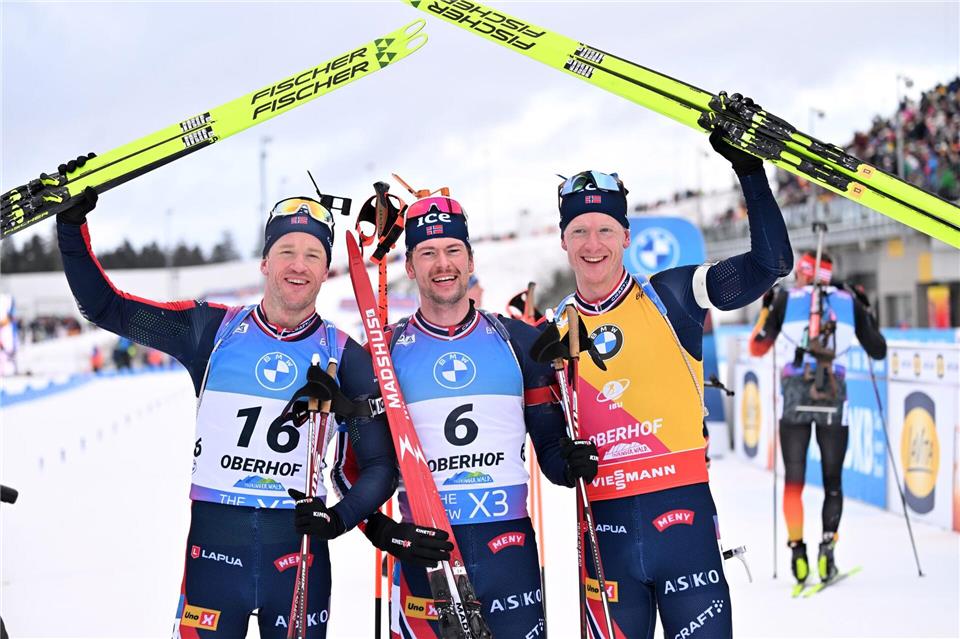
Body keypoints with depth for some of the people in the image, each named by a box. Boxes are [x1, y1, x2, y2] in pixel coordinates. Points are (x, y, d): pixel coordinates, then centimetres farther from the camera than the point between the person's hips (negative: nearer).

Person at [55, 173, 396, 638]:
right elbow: (104, 307, 7)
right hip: (213, 546, 0)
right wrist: (71, 224, -3)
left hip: (299, 552, 0)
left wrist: (342, 516, -15)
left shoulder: (346, 358, 2)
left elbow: (381, 463, 3)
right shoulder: (214, 330, 4)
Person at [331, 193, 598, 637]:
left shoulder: (518, 340, 7)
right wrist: (383, 531, -11)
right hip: (424, 550, -1)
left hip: (510, 548, 1)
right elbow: (351, 464, 5)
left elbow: (550, 442, 11)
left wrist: (572, 463, -11)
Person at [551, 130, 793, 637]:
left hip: (683, 518, -2)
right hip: (604, 531, 3)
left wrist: (751, 171, -15)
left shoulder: (670, 298, -1)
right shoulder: (556, 331, 8)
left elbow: (771, 262, -10)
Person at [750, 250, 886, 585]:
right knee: (832, 482, 10)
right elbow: (878, 351, 16)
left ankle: (797, 548, -1)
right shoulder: (849, 302, 11)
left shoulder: (785, 299, 8)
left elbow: (757, 348, 12)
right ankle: (827, 549, -3)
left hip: (796, 393, -1)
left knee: (793, 480, 9)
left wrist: (765, 309, 24)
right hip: (834, 394, 1)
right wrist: (867, 313, 29)